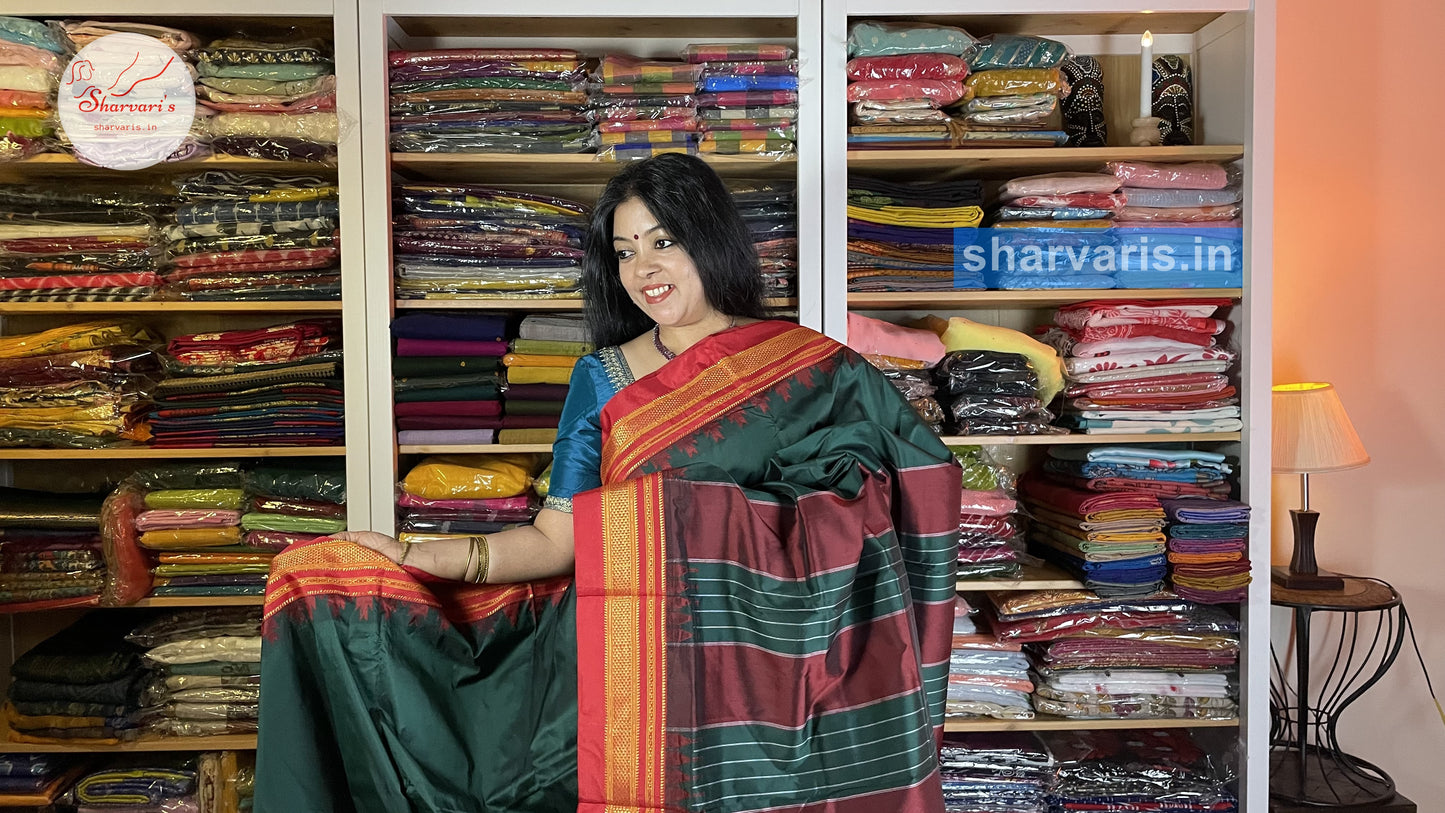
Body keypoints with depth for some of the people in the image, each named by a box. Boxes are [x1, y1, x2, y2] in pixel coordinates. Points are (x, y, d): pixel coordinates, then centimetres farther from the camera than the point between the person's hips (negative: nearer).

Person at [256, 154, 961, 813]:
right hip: (633, 667, 1)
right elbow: (557, 539, 1)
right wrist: (425, 558, -11)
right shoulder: (603, 378, 6)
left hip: (766, 667, -1)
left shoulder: (815, 370, 2)